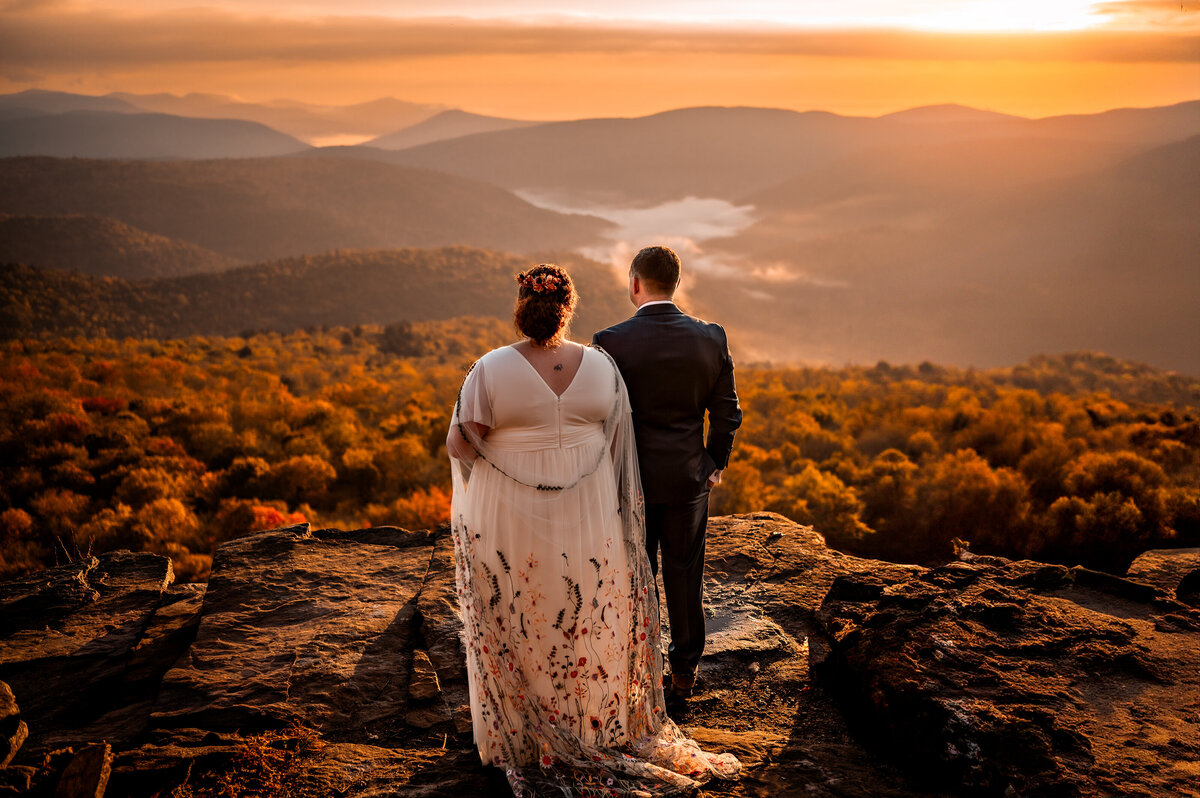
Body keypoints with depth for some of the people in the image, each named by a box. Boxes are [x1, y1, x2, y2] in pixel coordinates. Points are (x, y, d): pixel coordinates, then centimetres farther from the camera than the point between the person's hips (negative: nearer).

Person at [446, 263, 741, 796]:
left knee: (515, 625, 14)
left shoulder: (491, 370, -15)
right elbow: (617, 440, 1)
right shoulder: (600, 366, -7)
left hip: (511, 517, -2)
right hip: (585, 514, 2)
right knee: (585, 620, 18)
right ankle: (591, 720, 33)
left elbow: (461, 443, -10)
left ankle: (521, 733, 27)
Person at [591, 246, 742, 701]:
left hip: (631, 477, -2)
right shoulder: (711, 338, -5)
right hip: (688, 477, 3)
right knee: (685, 576, 14)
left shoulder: (611, 343, -14)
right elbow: (727, 413, 0)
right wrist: (716, 464, 14)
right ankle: (684, 674, 26)